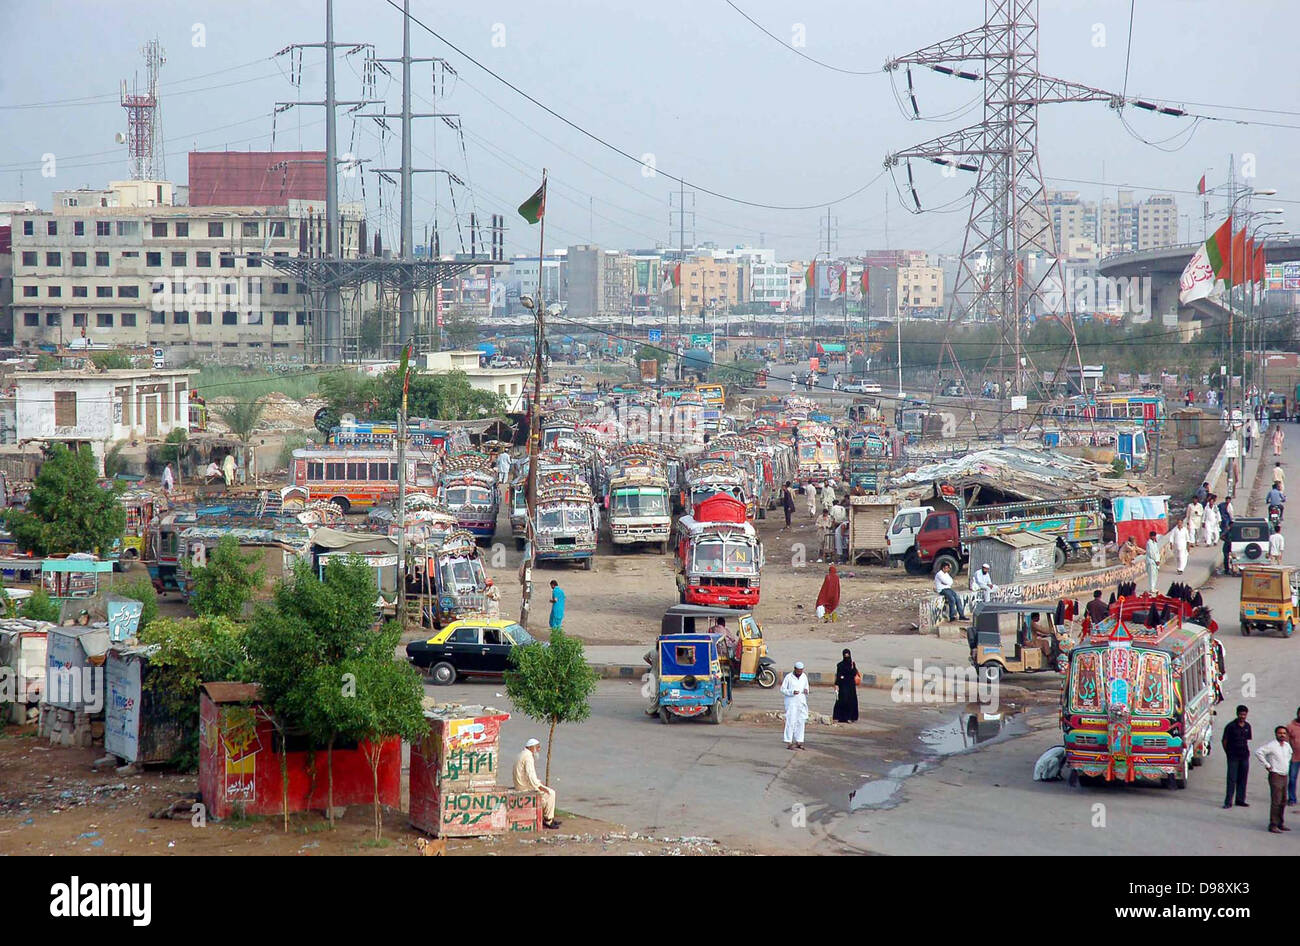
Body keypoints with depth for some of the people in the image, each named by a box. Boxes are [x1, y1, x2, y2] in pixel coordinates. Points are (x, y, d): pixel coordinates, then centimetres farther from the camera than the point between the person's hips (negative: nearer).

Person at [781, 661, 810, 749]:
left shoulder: (804, 676, 10)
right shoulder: (789, 677, -6)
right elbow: (782, 689, -4)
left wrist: (806, 691, -3)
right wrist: (792, 692, -19)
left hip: (801, 702, 5)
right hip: (791, 702, -5)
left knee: (801, 722, 4)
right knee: (791, 721, -9)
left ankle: (799, 741, 10)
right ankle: (789, 742, -7)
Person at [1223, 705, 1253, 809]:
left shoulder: (1247, 726, 8)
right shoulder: (1231, 726, -7)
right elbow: (1224, 741, -2)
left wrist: (1247, 751, 9)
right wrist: (1228, 753, 0)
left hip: (1244, 756, 5)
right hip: (1233, 756, -5)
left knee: (1242, 778, 9)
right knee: (1232, 779, -6)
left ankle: (1240, 800, 17)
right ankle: (1228, 802, -4)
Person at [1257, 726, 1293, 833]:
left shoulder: (1287, 745, 10)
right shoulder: (1271, 745, -14)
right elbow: (1258, 752, -23)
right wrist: (1267, 765, -19)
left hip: (1284, 776, 8)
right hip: (1275, 775, -8)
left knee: (1283, 801, 12)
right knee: (1276, 801, -11)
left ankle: (1281, 823, 22)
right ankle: (1273, 825, -9)